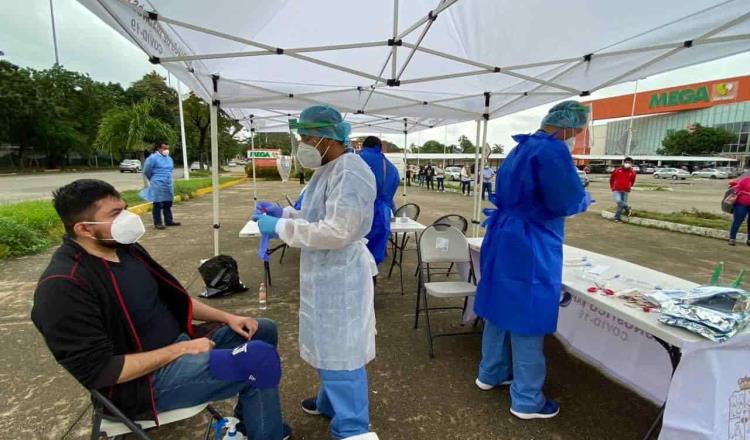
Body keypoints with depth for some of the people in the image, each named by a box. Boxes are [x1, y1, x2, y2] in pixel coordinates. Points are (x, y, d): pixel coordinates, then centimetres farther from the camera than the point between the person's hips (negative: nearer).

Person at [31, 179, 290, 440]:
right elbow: (100, 370, -24)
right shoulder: (64, 286, -22)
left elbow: (172, 299, 12)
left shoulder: (126, 248, 3)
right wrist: (182, 349, -22)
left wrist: (225, 317, 1)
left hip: (179, 343, 9)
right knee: (260, 363, -22)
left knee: (264, 330, 9)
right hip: (142, 380, -9)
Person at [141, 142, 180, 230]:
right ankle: (157, 223, 4)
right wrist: (154, 180, 11)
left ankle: (169, 221, 22)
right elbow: (147, 171, -3)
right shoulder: (153, 158, -10)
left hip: (168, 184, 7)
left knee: (168, 204, 13)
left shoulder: (169, 159, 11)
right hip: (158, 185, -7)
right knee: (158, 204, -3)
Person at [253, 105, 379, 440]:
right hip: (325, 271, 10)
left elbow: (336, 231, -27)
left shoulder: (349, 173, -21)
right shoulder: (328, 170, 11)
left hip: (339, 274, -10)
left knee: (340, 351, 2)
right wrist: (282, 213, 7)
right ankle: (330, 401, 44)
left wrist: (280, 227, -20)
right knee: (330, 345, 23)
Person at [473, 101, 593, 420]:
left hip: (505, 239, 9)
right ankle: (526, 400, 18)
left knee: (503, 308, 19)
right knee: (527, 318, 2)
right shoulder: (553, 149, -15)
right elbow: (567, 202, -20)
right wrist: (585, 200, 2)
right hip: (530, 248, -9)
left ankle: (491, 373, 35)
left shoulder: (522, 148, 13)